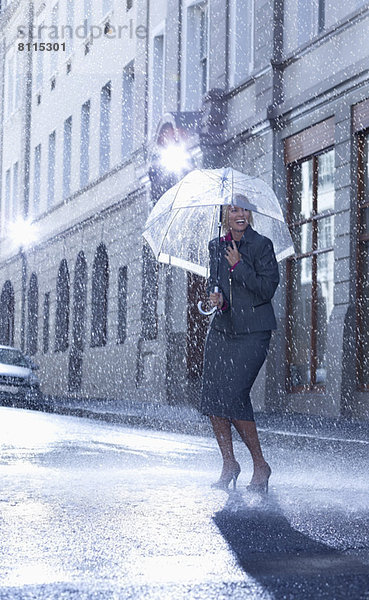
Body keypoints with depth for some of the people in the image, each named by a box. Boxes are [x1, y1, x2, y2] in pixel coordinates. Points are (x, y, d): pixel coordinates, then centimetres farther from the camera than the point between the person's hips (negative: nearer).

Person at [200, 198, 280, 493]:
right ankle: (229, 464, 14)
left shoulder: (262, 244, -5)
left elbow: (268, 289, -11)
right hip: (222, 328, 6)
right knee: (212, 397, -1)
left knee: (233, 397, -14)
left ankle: (260, 466, 1)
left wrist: (238, 264, -13)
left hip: (252, 331, -6)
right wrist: (216, 295, -1)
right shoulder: (216, 246, 11)